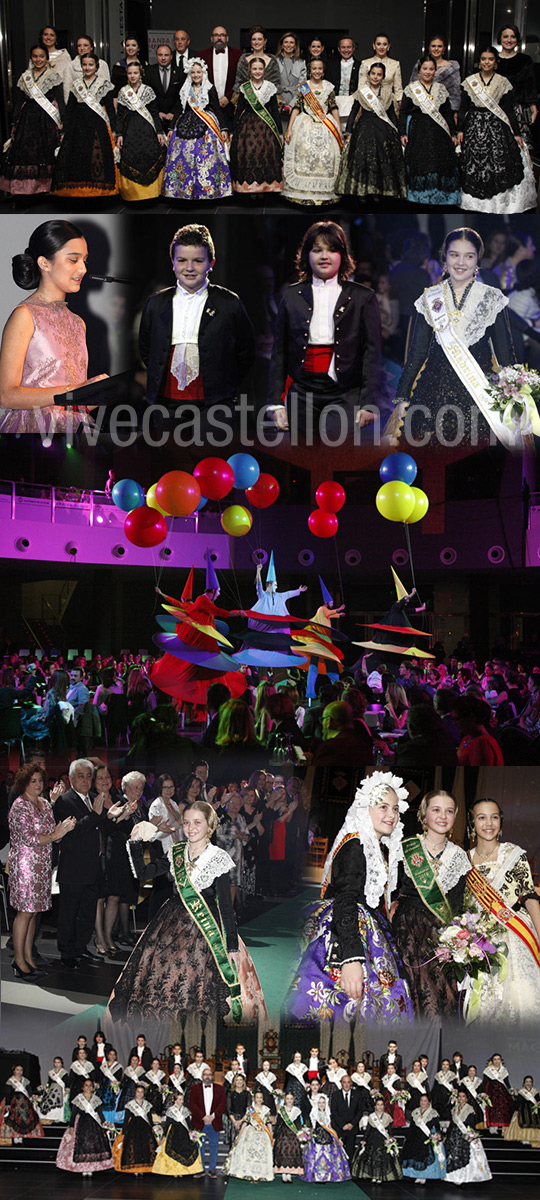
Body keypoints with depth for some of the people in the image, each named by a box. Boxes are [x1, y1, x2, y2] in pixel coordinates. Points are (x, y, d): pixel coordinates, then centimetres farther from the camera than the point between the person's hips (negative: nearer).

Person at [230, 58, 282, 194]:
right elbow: (239, 110, 8)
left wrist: (280, 133, 6)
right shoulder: (244, 88, 5)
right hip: (247, 126, 0)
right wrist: (233, 131, 6)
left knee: (266, 156, -8)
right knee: (246, 156, -8)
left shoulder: (270, 88, 5)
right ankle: (247, 188, 1)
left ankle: (264, 186, 3)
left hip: (266, 127, 0)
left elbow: (275, 110, 8)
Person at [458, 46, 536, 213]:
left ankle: (497, 204, -4)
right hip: (474, 128, 1)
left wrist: (516, 133, 2)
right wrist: (460, 130, 2)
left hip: (497, 129, -1)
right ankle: (474, 205, 6)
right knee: (473, 167, -3)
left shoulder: (503, 83, 5)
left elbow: (510, 110, 5)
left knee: (498, 165, -9)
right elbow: (463, 108, 9)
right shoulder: (469, 81, 6)